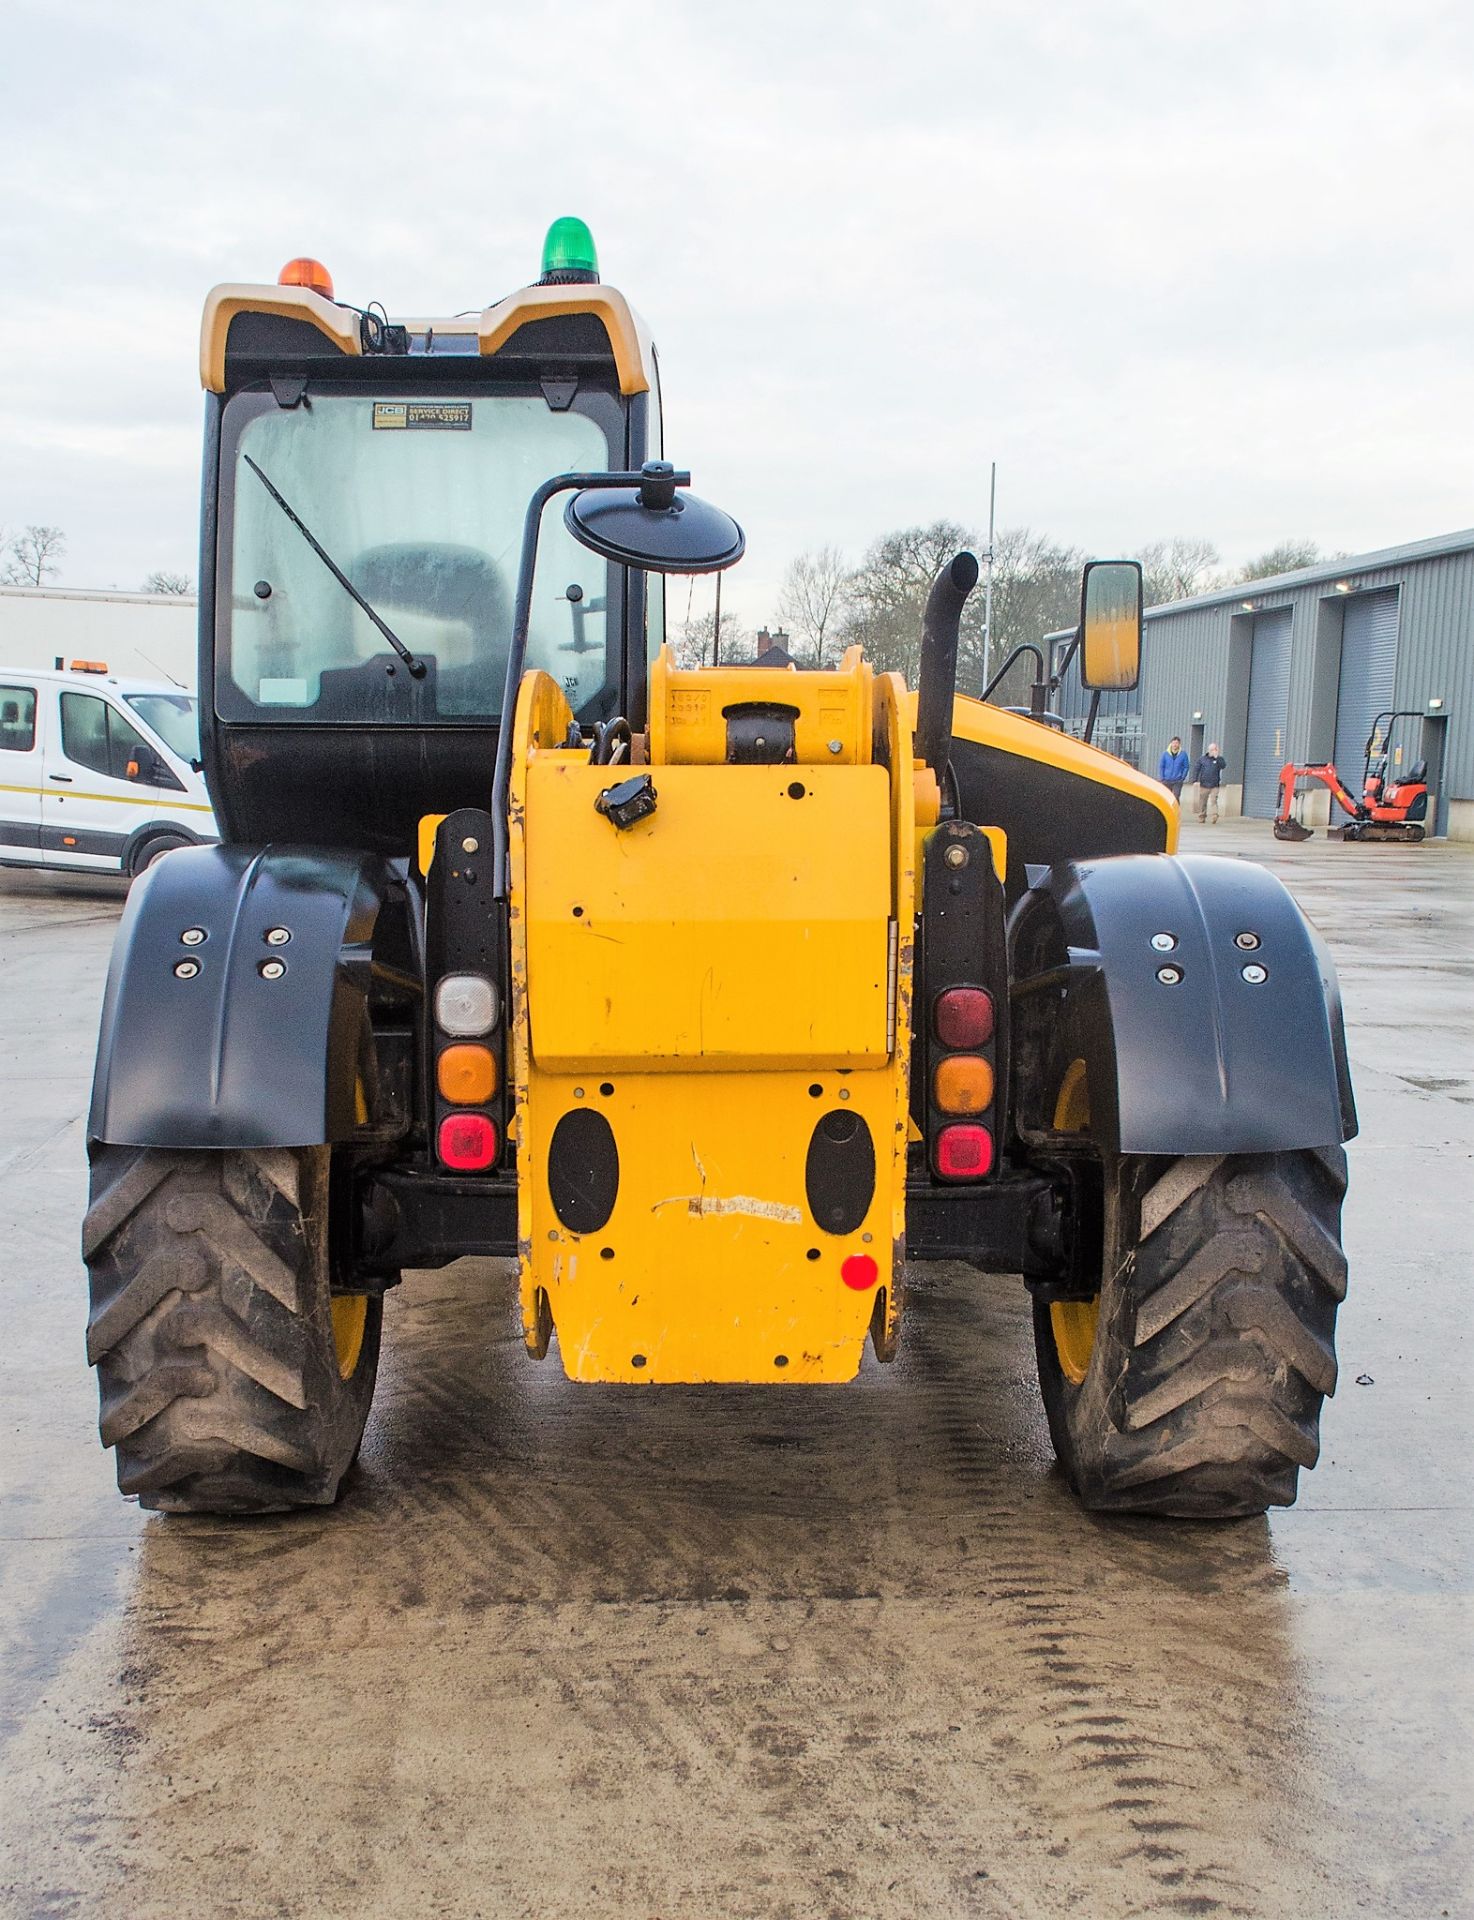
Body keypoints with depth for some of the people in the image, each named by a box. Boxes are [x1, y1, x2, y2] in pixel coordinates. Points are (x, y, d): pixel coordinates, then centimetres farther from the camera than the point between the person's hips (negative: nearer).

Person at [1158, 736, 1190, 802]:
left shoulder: (1183, 754, -1)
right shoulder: (1165, 754, 1)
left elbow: (1186, 767, 2)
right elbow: (1161, 766, 4)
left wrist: (1182, 777, -6)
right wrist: (1162, 778, -4)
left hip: (1177, 781, -2)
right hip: (1166, 781, 2)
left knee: (1176, 798, -6)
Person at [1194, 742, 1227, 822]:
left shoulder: (1219, 758, 5)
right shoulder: (1203, 759, 9)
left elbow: (1223, 765, -15)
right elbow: (1197, 770, 11)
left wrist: (1217, 757, -19)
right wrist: (1196, 780, 0)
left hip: (1214, 785, -2)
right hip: (1204, 785, 2)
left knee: (1213, 801, -16)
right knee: (1202, 802, 6)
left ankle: (1215, 815, -23)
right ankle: (1202, 817, 16)